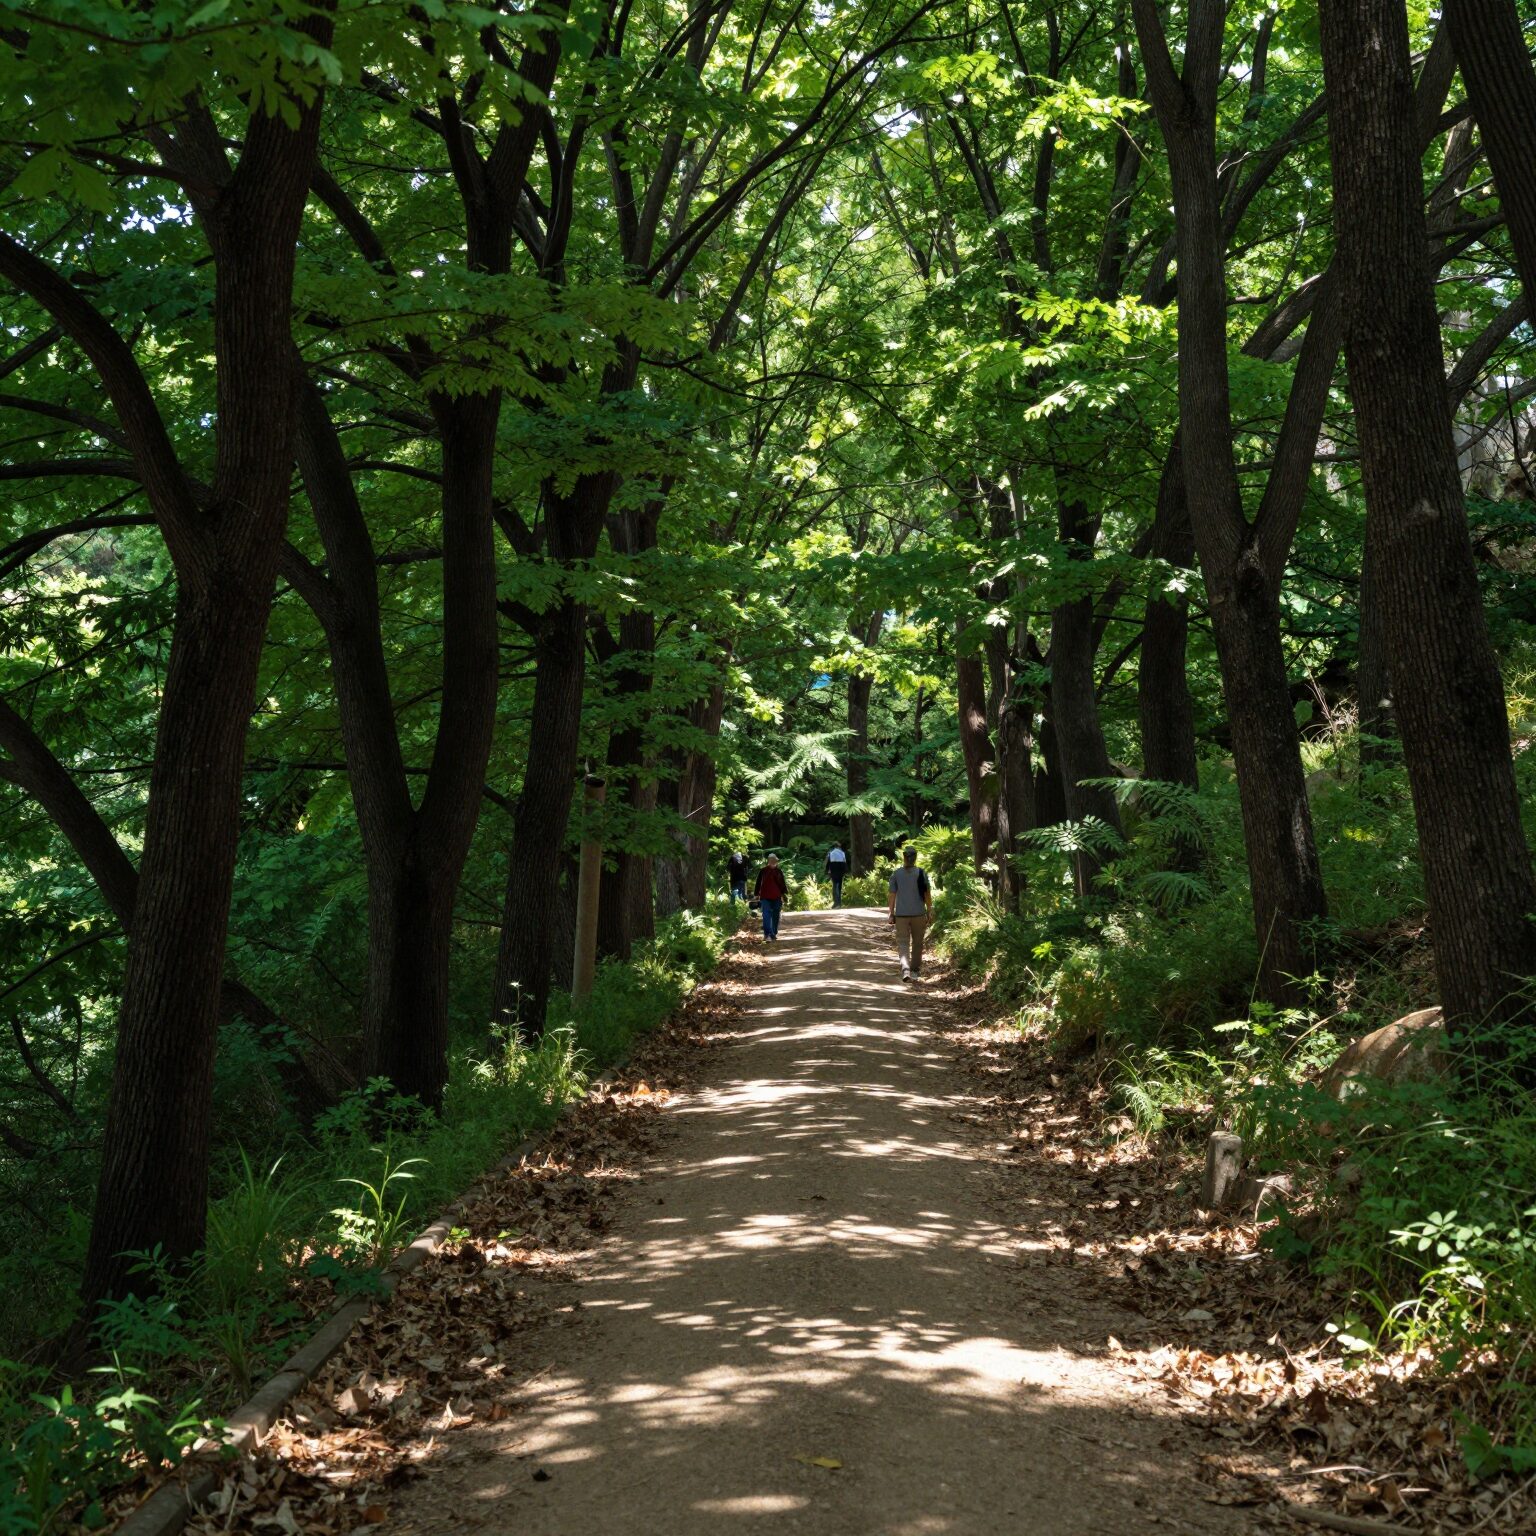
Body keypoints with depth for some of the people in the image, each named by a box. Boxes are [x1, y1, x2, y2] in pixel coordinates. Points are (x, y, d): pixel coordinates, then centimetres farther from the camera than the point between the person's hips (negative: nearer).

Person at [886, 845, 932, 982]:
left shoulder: (896, 874, -3)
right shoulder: (922, 873, -3)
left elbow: (892, 895, -2)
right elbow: (927, 894, -1)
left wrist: (891, 914, 4)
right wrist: (929, 911, 9)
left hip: (901, 914, -1)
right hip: (919, 914, 1)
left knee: (902, 943, 0)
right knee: (917, 942, 15)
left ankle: (905, 969, -20)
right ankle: (916, 969, 24)